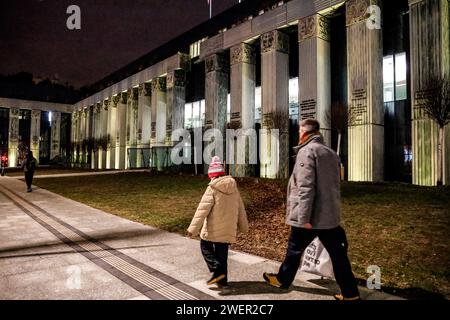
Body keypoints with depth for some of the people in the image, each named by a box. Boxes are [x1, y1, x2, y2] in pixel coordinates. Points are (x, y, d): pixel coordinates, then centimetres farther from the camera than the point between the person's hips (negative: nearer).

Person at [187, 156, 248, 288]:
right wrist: (243, 226, 23)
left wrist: (193, 228, -12)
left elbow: (202, 210, -16)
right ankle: (222, 281, 19)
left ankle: (217, 270, 0)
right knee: (222, 254, 14)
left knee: (205, 247, 15)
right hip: (228, 229, 5)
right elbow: (240, 209, 12)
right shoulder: (234, 188, 5)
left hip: (213, 229, -5)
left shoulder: (212, 189, -13)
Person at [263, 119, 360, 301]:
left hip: (312, 216, -7)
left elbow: (305, 187, -21)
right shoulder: (331, 153, 13)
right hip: (330, 215, 7)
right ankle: (350, 292, 18)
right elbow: (334, 185, 18)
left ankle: (282, 280, 30)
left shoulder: (307, 151, -13)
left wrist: (304, 217, -21)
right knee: (337, 253, 11)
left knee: (295, 249, 11)